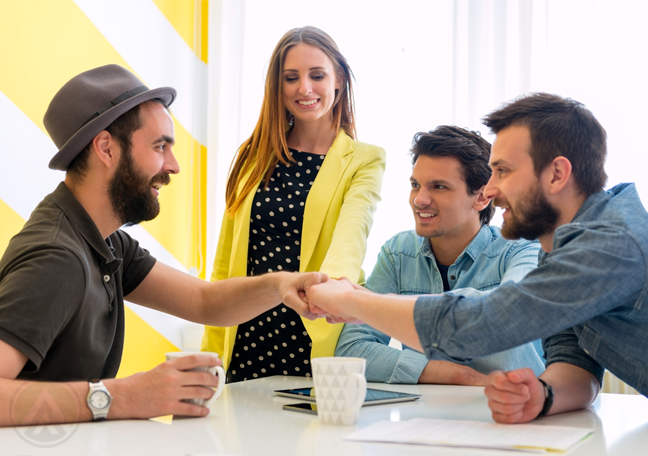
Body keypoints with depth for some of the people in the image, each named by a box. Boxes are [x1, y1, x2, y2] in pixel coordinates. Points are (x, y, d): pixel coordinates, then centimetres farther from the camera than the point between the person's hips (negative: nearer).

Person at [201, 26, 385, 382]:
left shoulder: (364, 160, 1)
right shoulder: (253, 156, 12)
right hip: (246, 342, 3)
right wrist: (211, 353, 5)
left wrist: (331, 282, -40)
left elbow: (351, 233, -18)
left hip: (317, 343, -3)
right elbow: (225, 263, 11)